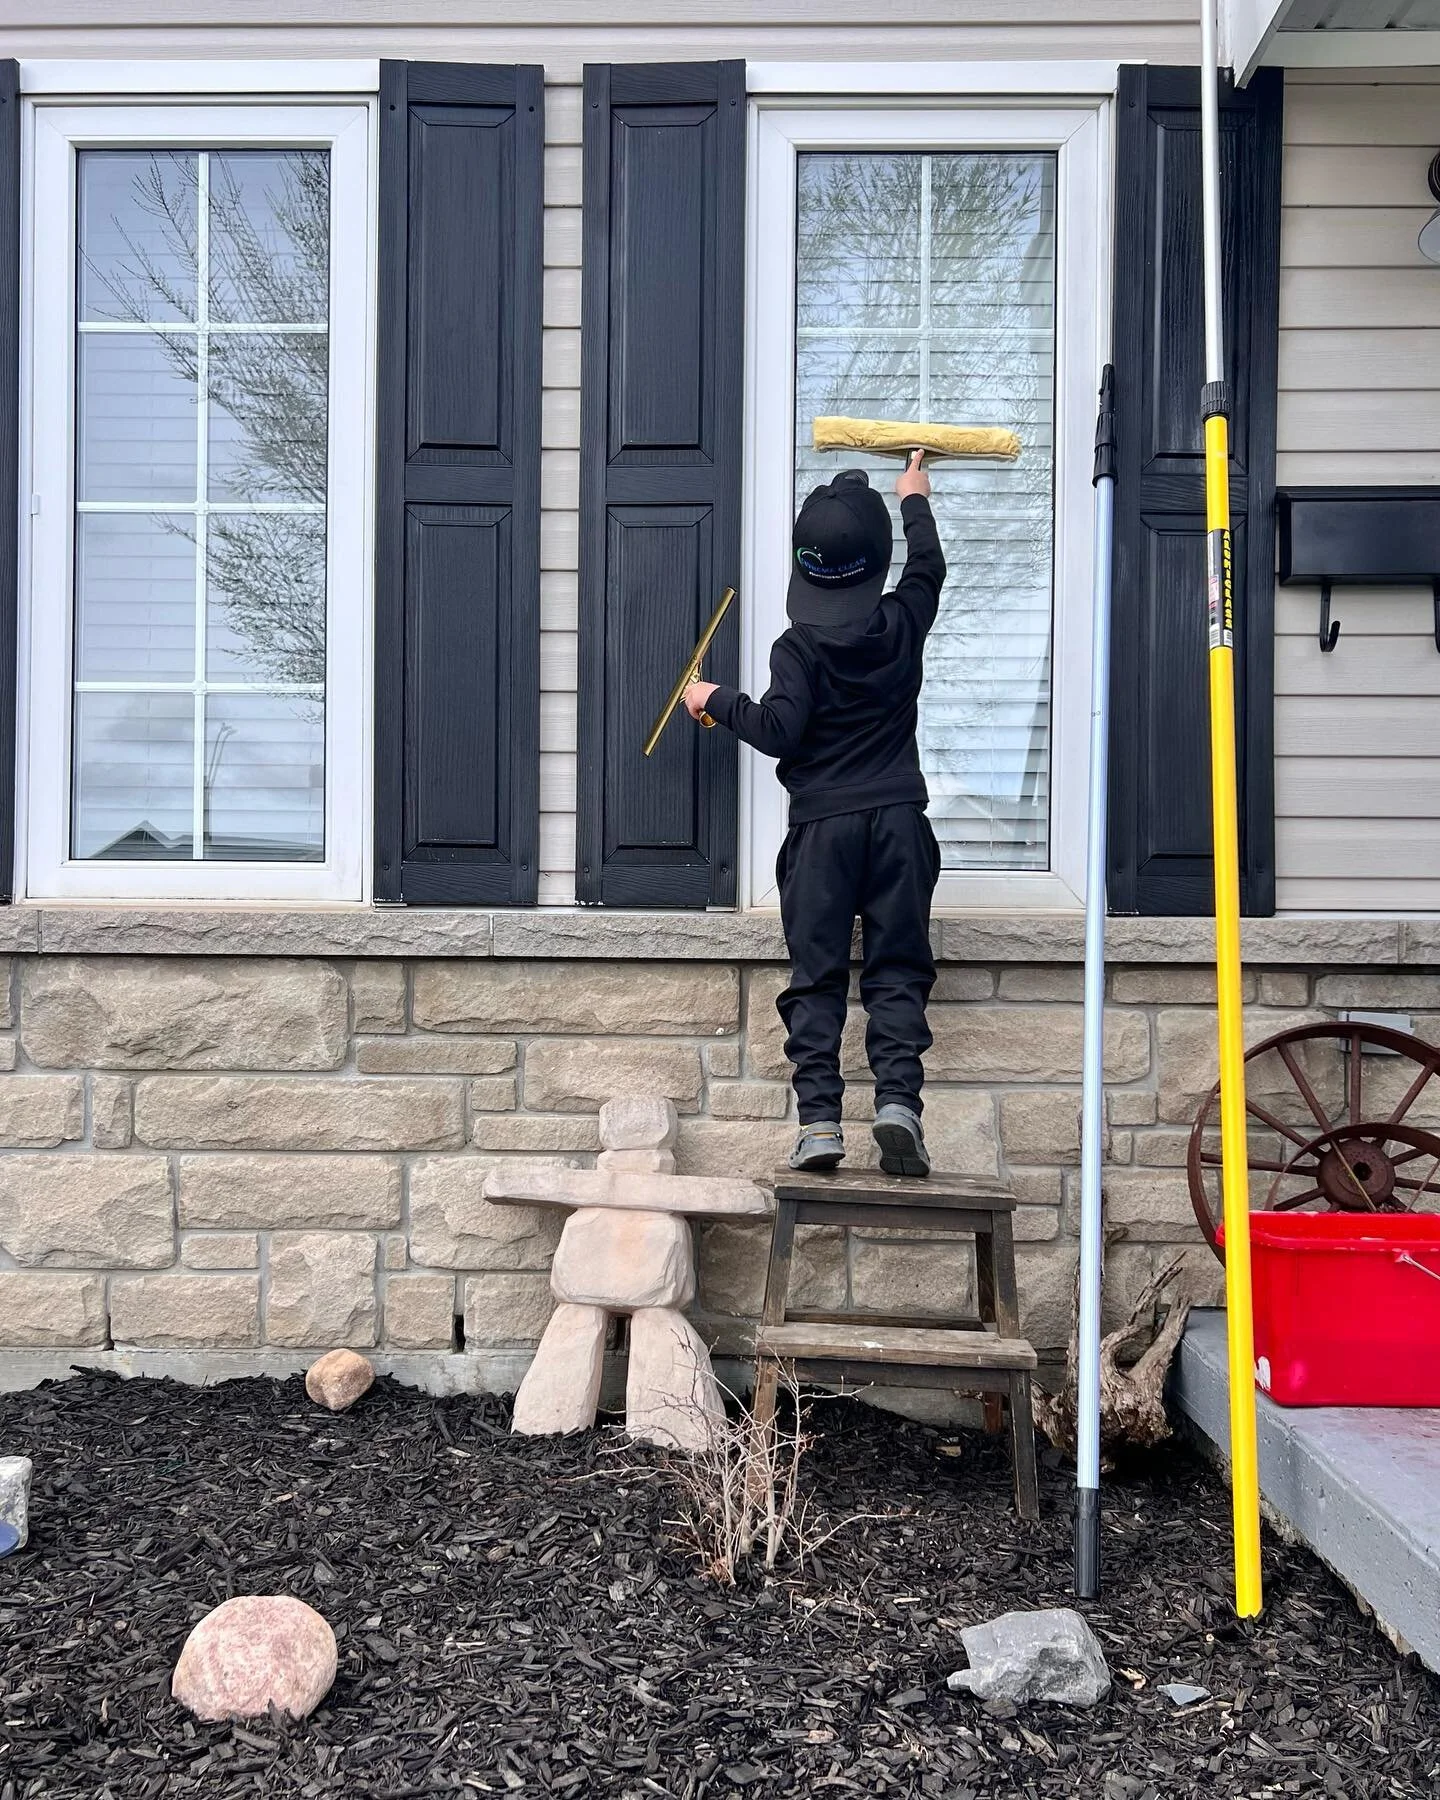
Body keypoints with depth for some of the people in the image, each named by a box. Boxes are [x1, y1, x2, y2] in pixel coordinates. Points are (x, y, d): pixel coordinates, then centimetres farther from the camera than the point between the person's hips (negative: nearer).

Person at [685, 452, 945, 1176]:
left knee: (815, 975, 2)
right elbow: (928, 567, 26)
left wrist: (717, 700, 2)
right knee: (897, 972, 3)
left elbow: (779, 730, -13)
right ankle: (898, 1099, -9)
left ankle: (818, 1117, -3)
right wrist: (915, 501, 42)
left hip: (820, 825, -2)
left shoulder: (798, 647, -5)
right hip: (898, 819, 2)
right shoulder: (902, 622, 5)